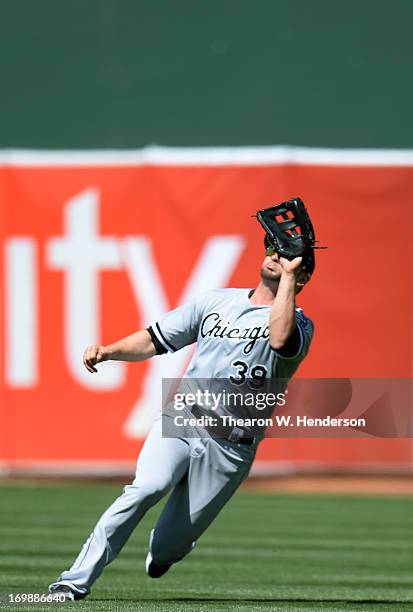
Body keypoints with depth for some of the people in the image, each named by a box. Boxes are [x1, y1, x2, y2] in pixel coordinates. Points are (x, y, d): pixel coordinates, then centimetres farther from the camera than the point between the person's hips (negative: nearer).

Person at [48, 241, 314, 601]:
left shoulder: (299, 325, 1)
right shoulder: (215, 301, 16)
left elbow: (280, 339, -24)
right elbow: (153, 341, 17)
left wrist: (288, 275, -16)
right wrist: (108, 351, -1)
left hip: (230, 447, -2)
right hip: (179, 423, 2)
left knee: (167, 548, -3)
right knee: (147, 487, -28)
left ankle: (160, 552, 36)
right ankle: (76, 582, -27)